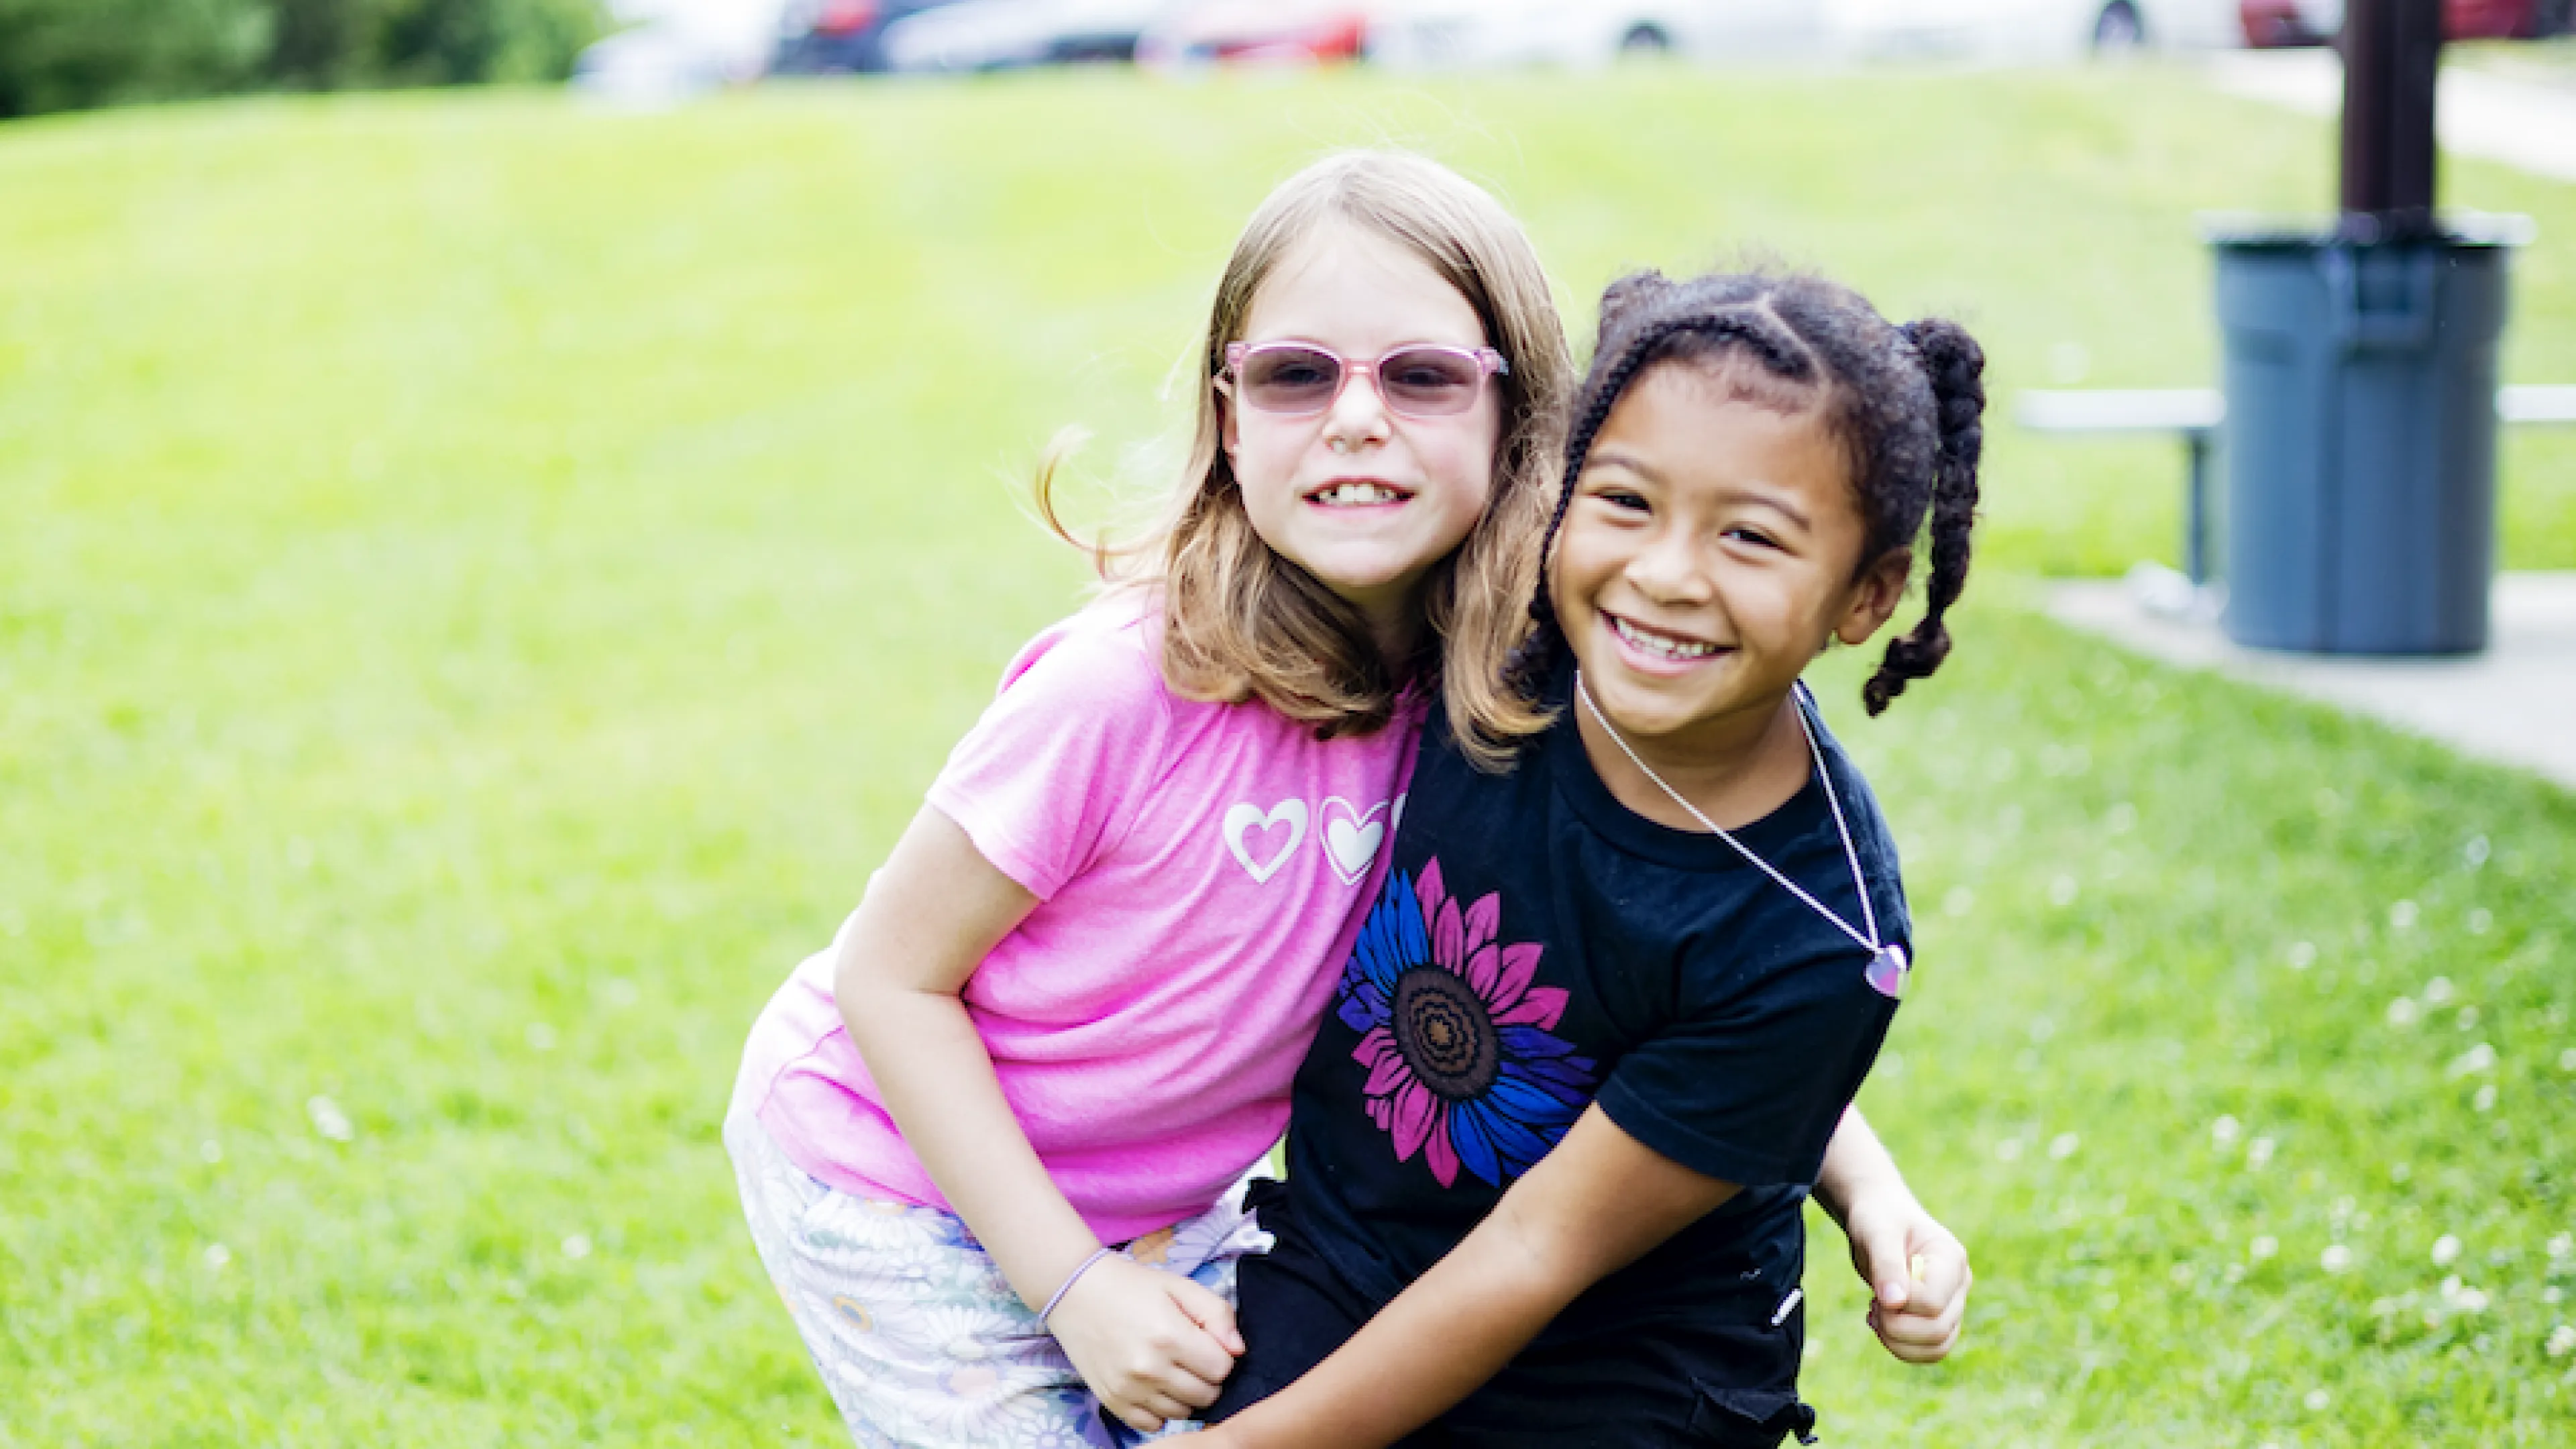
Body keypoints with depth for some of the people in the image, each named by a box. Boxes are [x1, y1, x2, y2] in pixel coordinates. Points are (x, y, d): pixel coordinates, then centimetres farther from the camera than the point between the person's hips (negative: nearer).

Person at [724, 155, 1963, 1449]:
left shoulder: (1517, 689, -16)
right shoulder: (1132, 687, -30)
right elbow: (893, 973, -20)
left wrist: (1862, 1180, -18)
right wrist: (1074, 1286, -21)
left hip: (1170, 1198, 5)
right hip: (905, 1190, -5)